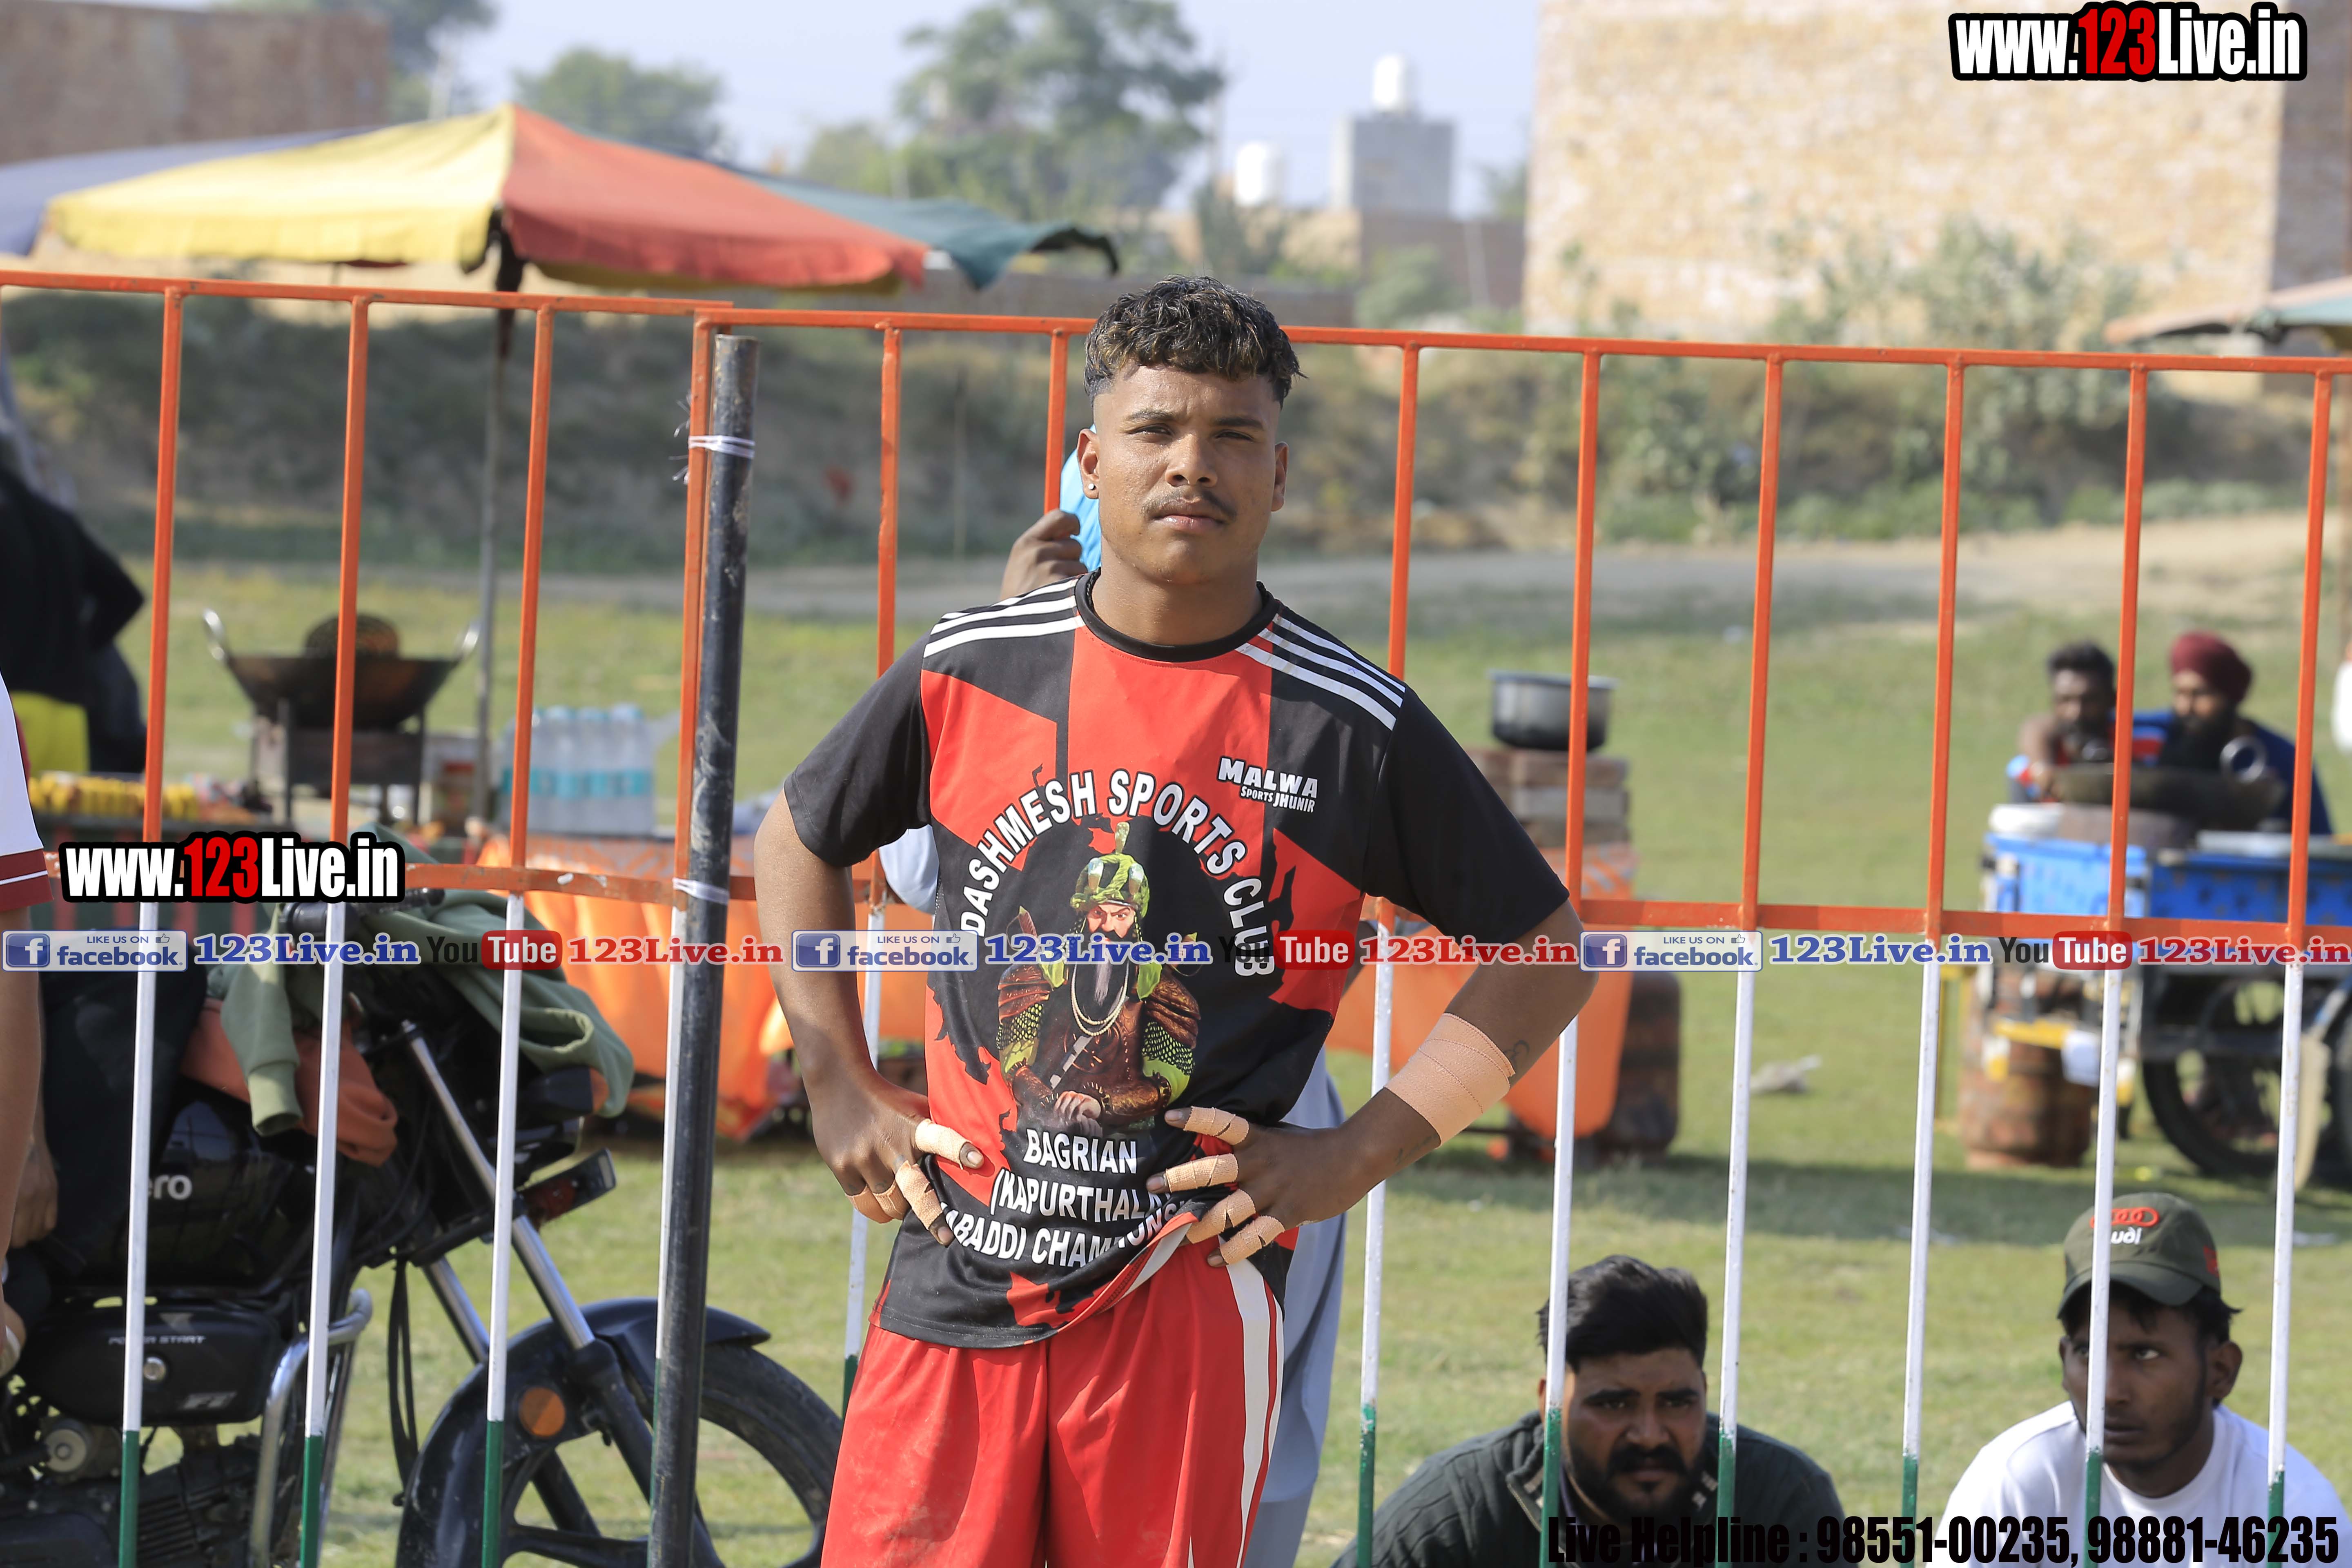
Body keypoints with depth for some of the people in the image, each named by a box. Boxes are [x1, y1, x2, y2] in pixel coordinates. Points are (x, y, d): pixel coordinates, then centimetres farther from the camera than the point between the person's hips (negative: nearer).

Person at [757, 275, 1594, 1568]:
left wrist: (1357, 1155, -1)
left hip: (1184, 1283, -2)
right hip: (958, 1266, 2)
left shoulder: (1353, 727, 0)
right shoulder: (968, 671, 5)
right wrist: (840, 1090, 14)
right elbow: (798, 840, 23)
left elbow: (1545, 955, 7)